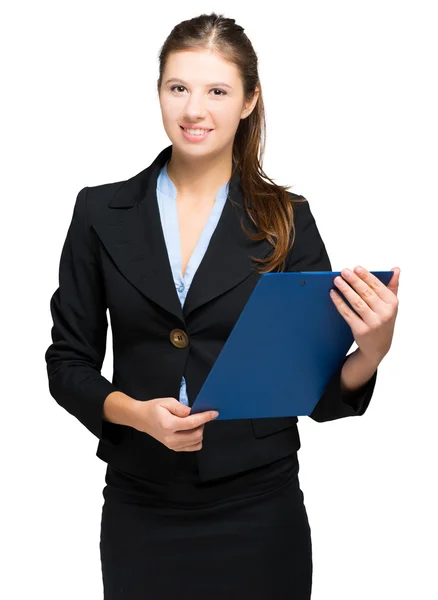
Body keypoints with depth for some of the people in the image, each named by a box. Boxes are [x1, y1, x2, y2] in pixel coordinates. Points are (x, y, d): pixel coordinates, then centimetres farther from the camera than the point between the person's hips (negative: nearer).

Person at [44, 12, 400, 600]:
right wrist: (136, 412, -15)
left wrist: (371, 351, -20)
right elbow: (68, 362, 4)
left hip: (257, 510, -1)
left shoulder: (286, 220, -1)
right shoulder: (102, 213, 1)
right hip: (140, 510, 1)